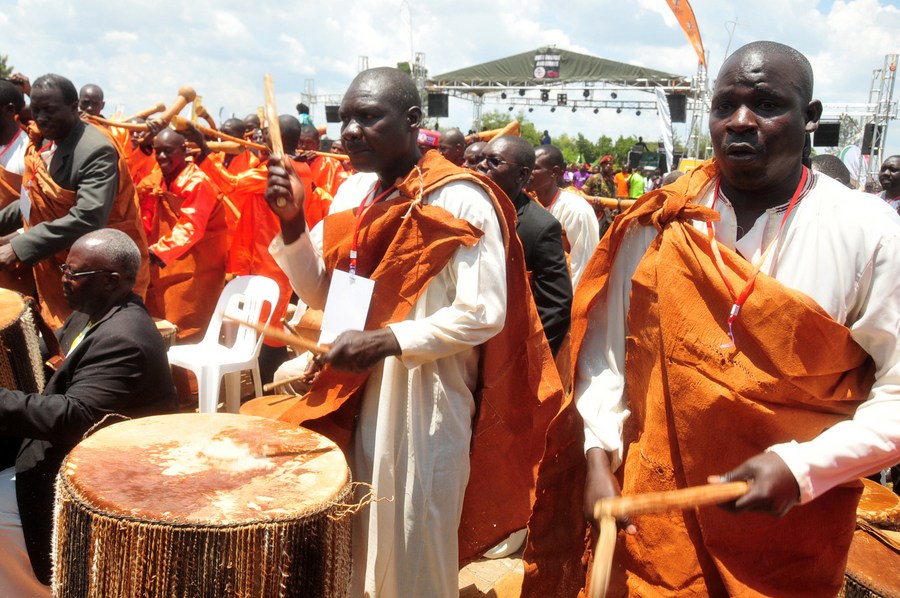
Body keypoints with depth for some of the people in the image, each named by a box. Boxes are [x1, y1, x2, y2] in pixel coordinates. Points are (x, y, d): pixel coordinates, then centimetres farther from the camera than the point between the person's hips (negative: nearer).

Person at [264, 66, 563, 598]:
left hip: (426, 401, -6)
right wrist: (292, 224, -3)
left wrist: (389, 341, -26)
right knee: (359, 546, 19)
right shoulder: (354, 191, 9)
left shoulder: (461, 200, -13)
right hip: (356, 394, 7)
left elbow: (484, 313, -18)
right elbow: (322, 293, 11)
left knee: (412, 554, 8)